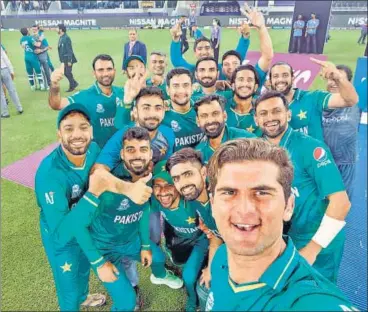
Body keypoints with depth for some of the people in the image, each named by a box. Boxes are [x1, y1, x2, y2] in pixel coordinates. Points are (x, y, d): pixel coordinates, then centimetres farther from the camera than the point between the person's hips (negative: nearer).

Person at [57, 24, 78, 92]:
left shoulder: (66, 38, -16)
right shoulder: (60, 38, 10)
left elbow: (69, 50, -18)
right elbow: (60, 49, 15)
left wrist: (69, 61, -19)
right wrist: (62, 60, 16)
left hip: (68, 59, -8)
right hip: (64, 60, 9)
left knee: (68, 73, -2)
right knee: (65, 73, 12)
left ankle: (72, 87, 11)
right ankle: (74, 83, 26)